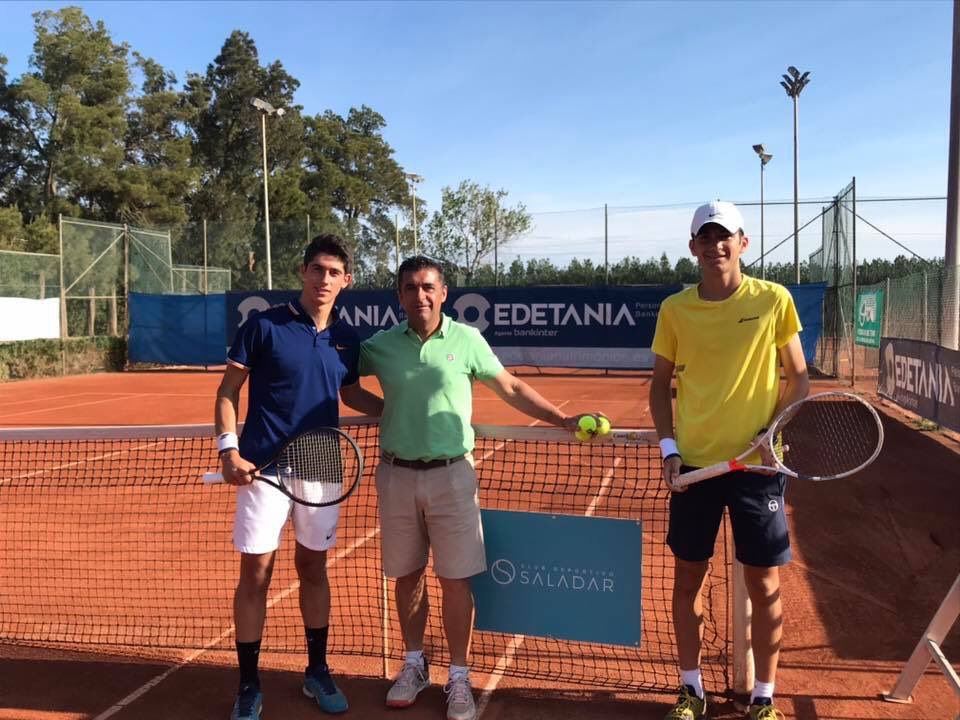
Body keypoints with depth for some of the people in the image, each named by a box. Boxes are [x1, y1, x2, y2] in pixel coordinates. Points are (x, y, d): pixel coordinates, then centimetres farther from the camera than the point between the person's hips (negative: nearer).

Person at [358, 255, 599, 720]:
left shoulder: (467, 340, -1)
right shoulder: (380, 346, 2)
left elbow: (512, 389, 6)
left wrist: (565, 421, 1)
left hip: (451, 473, -2)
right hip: (396, 474, 2)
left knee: (455, 579, 1)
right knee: (406, 575, 12)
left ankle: (458, 679, 17)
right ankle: (414, 666, 32)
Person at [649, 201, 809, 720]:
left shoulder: (774, 300, -3)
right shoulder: (674, 309, 1)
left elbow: (799, 378, 4)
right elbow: (660, 383, 9)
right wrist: (668, 445, -2)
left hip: (757, 464, -1)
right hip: (694, 463, 2)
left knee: (764, 586, 7)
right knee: (687, 580, 10)